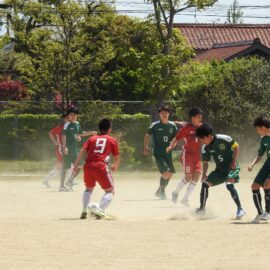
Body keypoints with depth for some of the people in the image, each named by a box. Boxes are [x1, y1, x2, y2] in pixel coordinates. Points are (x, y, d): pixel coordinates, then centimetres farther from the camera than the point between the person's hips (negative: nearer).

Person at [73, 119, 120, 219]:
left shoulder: (92, 139, 21)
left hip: (88, 166, 4)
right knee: (110, 191, 7)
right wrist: (115, 166, 38)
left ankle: (84, 211, 15)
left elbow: (83, 151, 6)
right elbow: (117, 158, 17)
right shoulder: (112, 141, 15)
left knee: (88, 189, 28)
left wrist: (76, 165, 1)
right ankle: (100, 210, -15)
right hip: (101, 167, -4)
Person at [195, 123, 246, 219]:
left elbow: (236, 146, -10)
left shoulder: (223, 139, -20)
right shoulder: (205, 148, -4)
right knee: (205, 183, 0)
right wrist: (204, 174, -13)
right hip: (219, 169, 6)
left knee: (229, 184, -28)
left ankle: (240, 209, -23)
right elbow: (205, 162, 3)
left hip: (231, 167, -6)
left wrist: (234, 161, -15)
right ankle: (202, 208, 12)